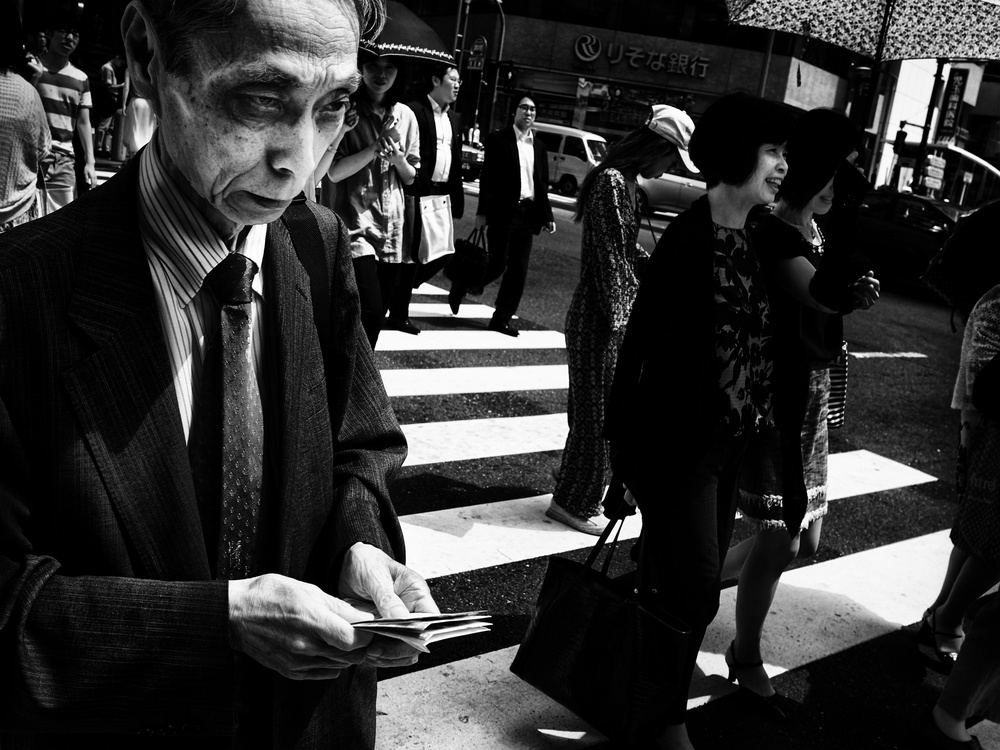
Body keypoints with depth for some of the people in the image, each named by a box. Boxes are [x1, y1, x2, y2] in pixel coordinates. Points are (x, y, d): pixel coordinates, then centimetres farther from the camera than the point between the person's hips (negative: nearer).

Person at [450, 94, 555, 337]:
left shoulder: (539, 146, 14)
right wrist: (482, 212, -12)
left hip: (528, 214, 5)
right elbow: (488, 178, -7)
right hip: (503, 213, -5)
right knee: (497, 265, -6)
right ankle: (460, 287, 20)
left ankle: (502, 318, 11)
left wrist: (547, 217, 9)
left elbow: (542, 185, 15)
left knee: (519, 270, 2)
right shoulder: (498, 139, -2)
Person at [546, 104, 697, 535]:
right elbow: (608, 258, -21)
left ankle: (577, 495, 30)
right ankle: (574, 502, 15)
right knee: (596, 412, 1)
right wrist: (617, 321, -20)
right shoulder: (612, 183, -18)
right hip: (600, 320, -10)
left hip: (613, 315, 10)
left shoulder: (625, 183, 12)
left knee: (594, 409, 17)